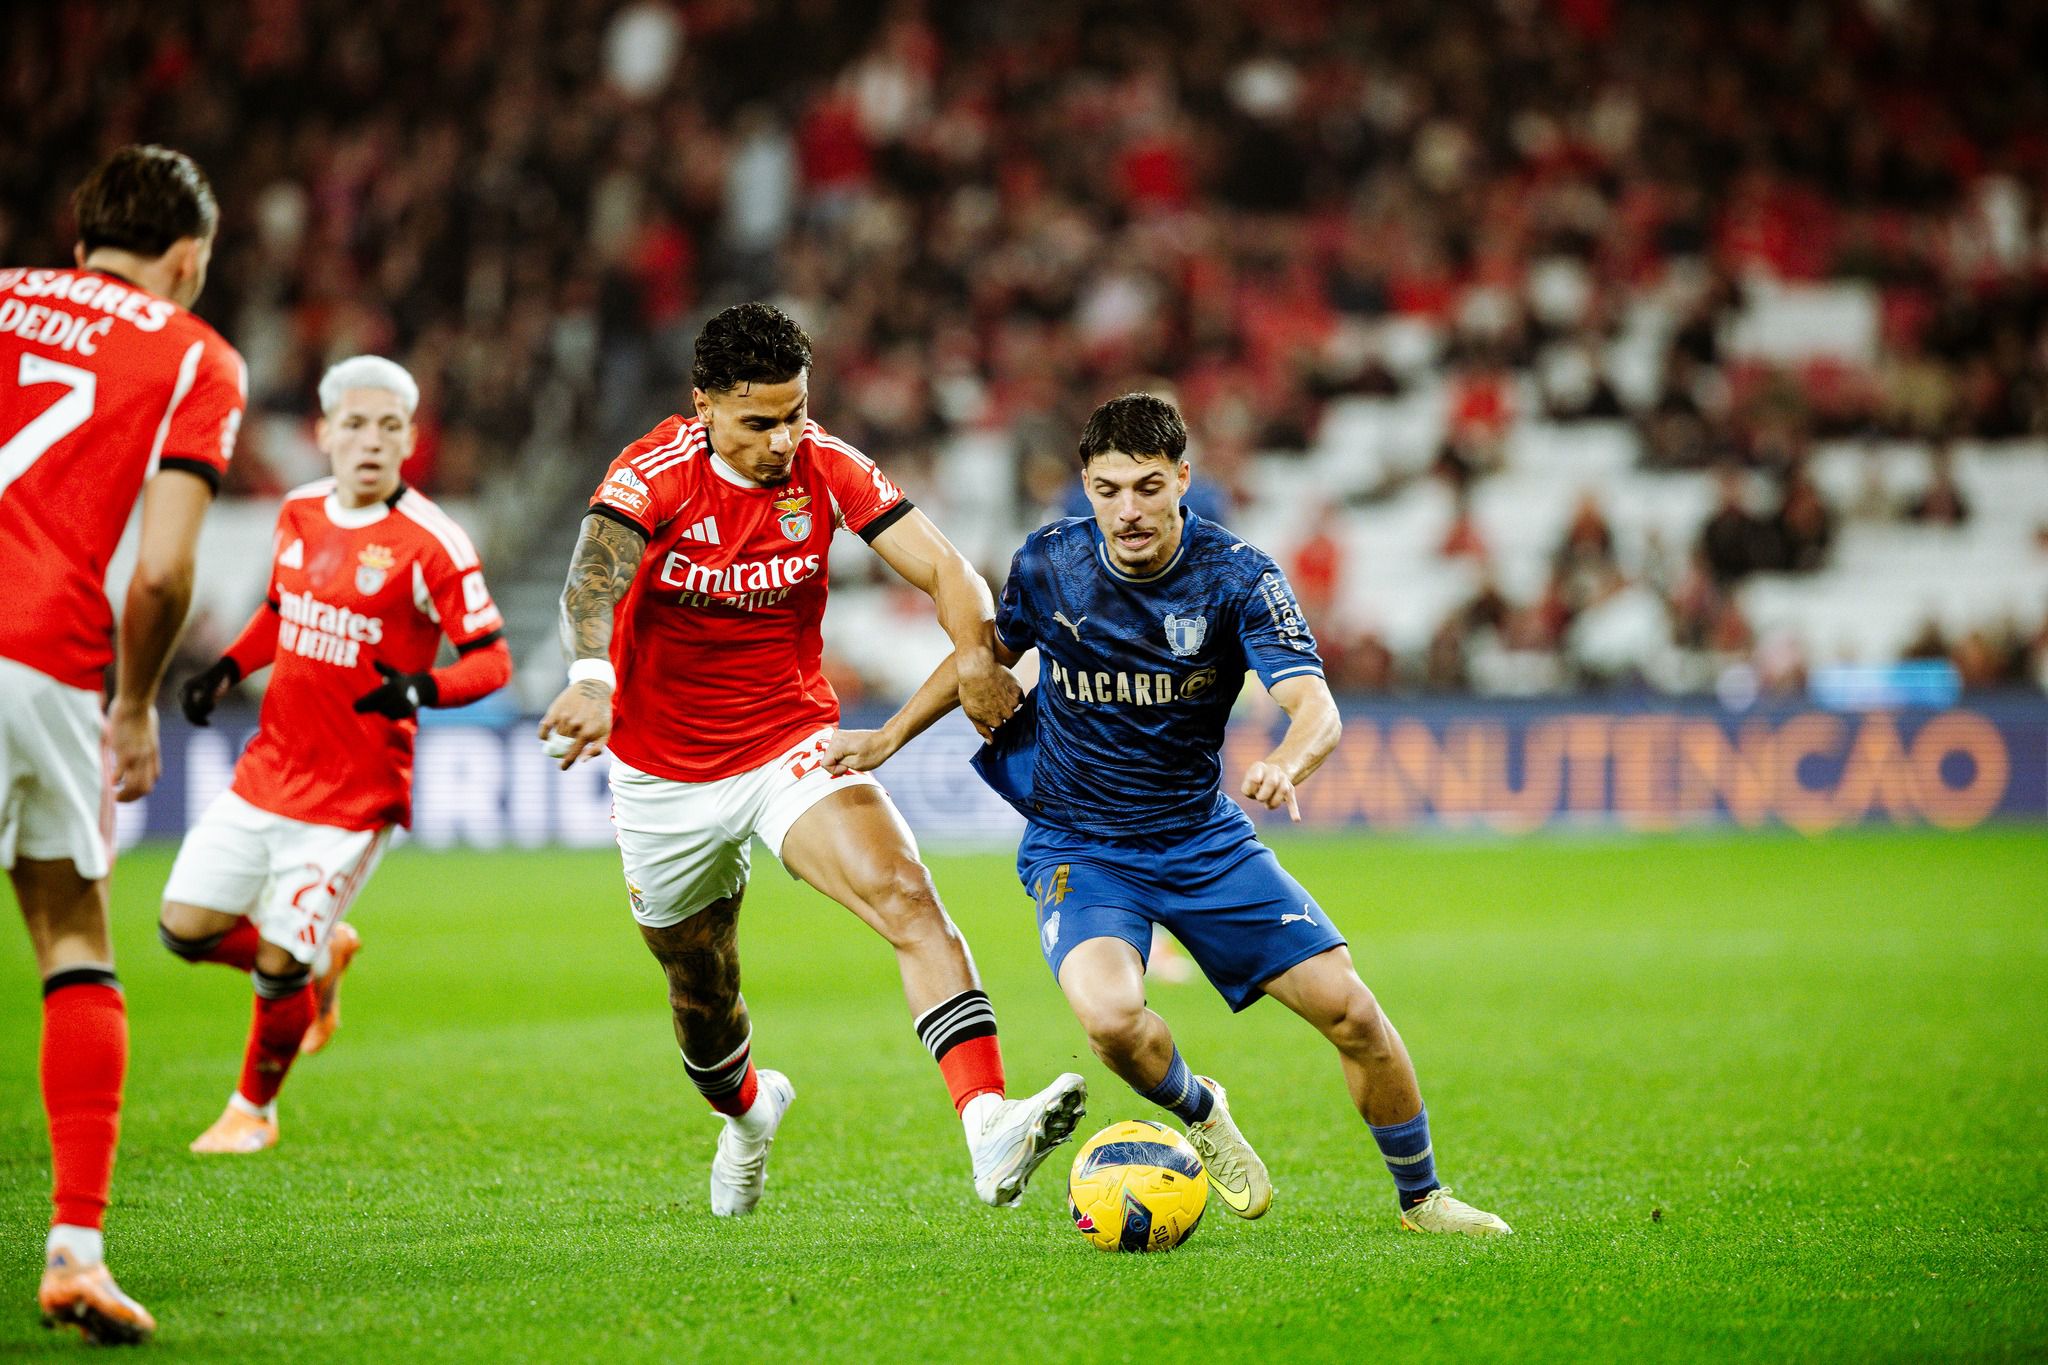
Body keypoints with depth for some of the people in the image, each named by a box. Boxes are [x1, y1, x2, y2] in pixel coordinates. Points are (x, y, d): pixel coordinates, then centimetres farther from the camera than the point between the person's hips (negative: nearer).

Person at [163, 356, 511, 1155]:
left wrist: (423, 688, -32)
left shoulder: (429, 542, -13)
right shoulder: (300, 515, 6)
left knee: (277, 964, -7)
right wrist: (226, 670, 7)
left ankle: (253, 1110, 20)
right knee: (187, 929, 2)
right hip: (267, 772, 6)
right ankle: (322, 957, 29)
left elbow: (491, 660, -13)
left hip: (354, 794, -6)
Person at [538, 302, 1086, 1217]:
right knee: (702, 988, 15)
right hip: (663, 776, -1)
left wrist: (976, 656, -35)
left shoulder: (826, 470, -10)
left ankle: (988, 1131, -38)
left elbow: (943, 569, -13)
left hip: (792, 745, 1)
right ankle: (747, 1112, 52)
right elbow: (594, 579, -37)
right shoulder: (654, 474, -18)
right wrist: (592, 678, -58)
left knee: (908, 900, -25)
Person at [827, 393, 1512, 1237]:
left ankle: (1420, 1198, 18)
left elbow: (1315, 706, -28)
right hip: (1078, 845, -1)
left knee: (1348, 1009, -7)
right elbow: (990, 650, 13)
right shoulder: (1049, 564, -10)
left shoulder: (1237, 578, -15)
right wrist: (888, 738, 11)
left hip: (1204, 839, 1)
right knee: (1109, 1016, -31)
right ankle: (1200, 1117, 4)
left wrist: (1285, 765, -50)